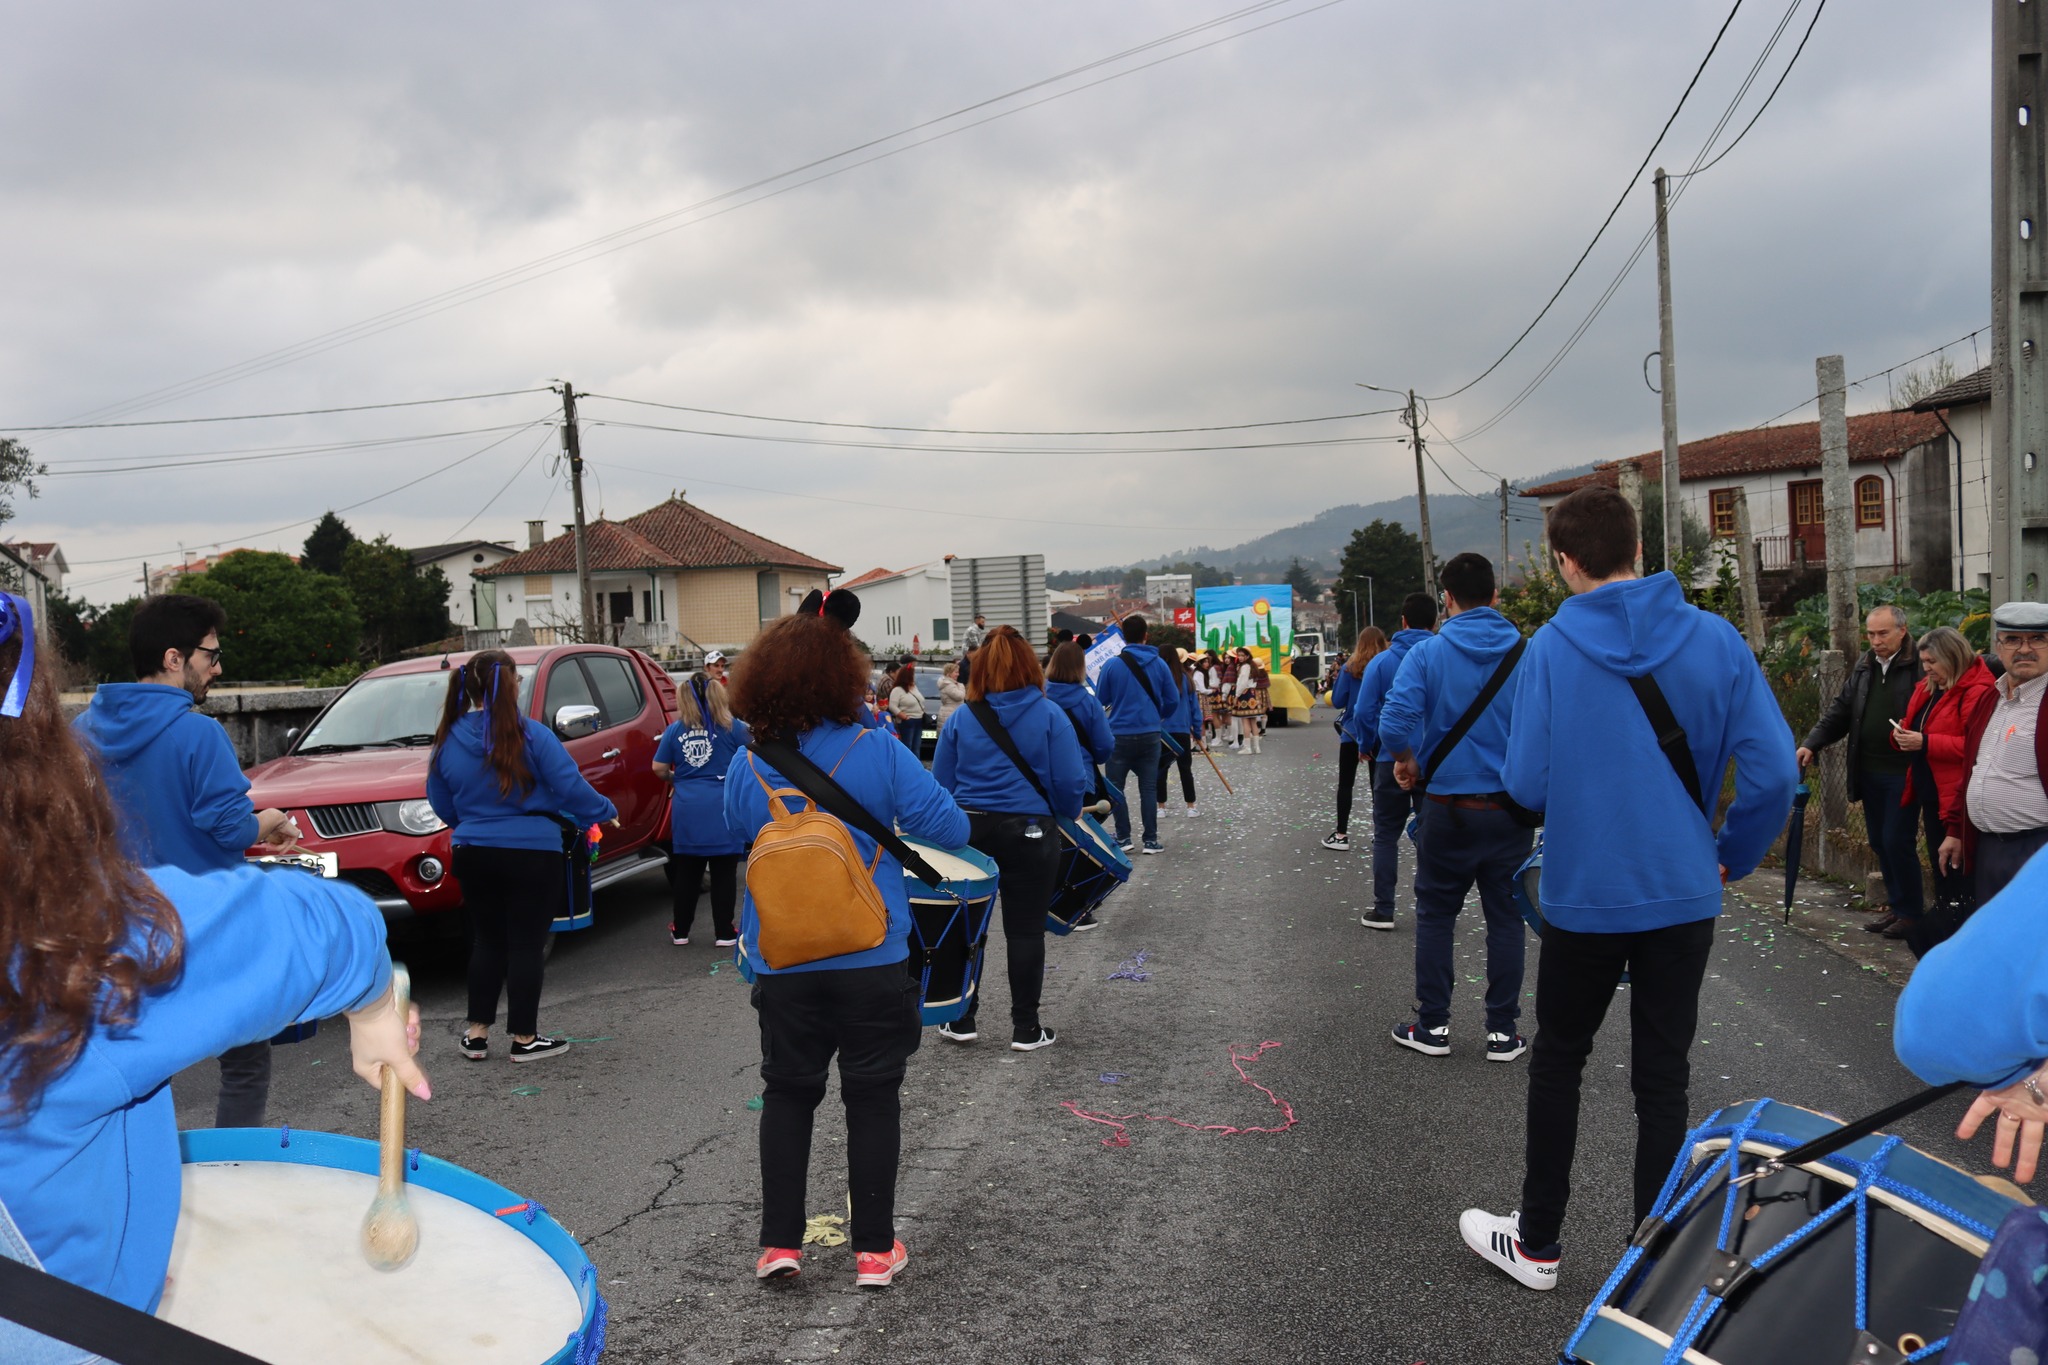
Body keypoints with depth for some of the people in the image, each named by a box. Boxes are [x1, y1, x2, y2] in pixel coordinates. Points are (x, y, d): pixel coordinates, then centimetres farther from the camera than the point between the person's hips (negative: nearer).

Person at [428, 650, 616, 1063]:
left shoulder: (447, 741, 1)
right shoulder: (531, 735, -14)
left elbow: (441, 804, 11)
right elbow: (571, 788, -13)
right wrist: (605, 812, 5)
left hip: (474, 856, 5)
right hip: (531, 854, -4)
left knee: (486, 941, 18)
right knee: (526, 945, 5)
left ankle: (476, 1033, 21)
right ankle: (524, 1038, 12)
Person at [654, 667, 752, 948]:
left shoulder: (675, 730, 5)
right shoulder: (733, 728, -1)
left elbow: (659, 768, 8)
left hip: (687, 809, 2)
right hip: (723, 808, -2)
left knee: (686, 872, 13)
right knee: (723, 872, 5)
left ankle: (680, 930, 21)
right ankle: (724, 932, 9)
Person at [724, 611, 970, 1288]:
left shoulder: (746, 767, -5)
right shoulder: (879, 755, -13)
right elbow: (952, 828, -9)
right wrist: (897, 824, 9)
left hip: (782, 966, 2)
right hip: (873, 960, -2)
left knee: (787, 1094, 17)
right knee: (873, 1098, 10)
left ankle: (779, 1243, 19)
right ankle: (874, 1249, 17)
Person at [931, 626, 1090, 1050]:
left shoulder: (960, 719, -2)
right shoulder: (1050, 715, -7)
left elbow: (940, 785, 2)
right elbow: (1071, 783, -8)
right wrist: (1067, 814, 13)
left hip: (968, 831, 2)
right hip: (1029, 832, -2)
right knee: (1025, 929, 7)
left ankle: (960, 1020, 20)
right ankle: (1025, 1028, 12)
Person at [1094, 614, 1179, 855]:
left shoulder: (1112, 665, -9)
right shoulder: (1159, 664, -1)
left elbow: (1100, 701, -2)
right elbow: (1173, 701, 5)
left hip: (1120, 734, -2)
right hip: (1150, 734, 2)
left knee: (1115, 787, 10)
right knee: (1148, 788, 8)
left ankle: (1123, 838, 9)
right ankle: (1151, 840, 8)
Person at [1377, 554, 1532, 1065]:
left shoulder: (1428, 653, -9)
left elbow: (1394, 723, -20)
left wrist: (1407, 761, 0)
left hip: (1447, 807, -1)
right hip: (1513, 808, 1)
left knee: (1435, 915, 12)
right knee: (1506, 917, 11)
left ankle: (1433, 1025, 18)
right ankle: (1502, 1031, 16)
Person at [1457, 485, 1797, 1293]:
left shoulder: (1551, 649, -12)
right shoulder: (1715, 638, -7)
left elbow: (1526, 785, -11)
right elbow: (1774, 770, -10)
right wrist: (1734, 854, 6)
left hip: (1584, 895, -1)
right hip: (1684, 893, 2)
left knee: (1557, 1061, 17)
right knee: (1662, 1078, 12)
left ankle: (1537, 1243, 27)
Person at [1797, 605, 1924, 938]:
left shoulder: (1919, 665, -11)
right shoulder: (1864, 666, 11)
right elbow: (1841, 710, 15)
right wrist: (1811, 744, 5)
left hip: (1903, 772, -7)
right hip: (1869, 771, 7)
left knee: (1896, 841, -5)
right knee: (1879, 843, 13)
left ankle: (1911, 913, 10)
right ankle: (1897, 907, 27)